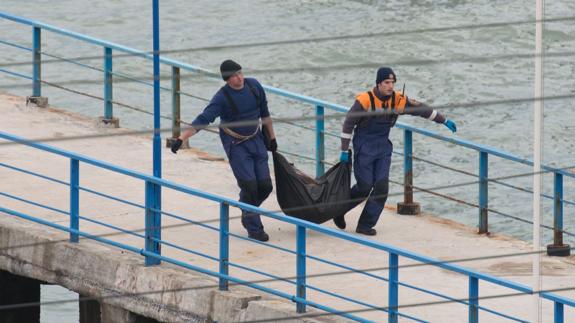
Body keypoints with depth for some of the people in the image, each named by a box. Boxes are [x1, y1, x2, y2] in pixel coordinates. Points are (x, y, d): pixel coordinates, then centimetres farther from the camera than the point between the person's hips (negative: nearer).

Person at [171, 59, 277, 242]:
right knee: (249, 185, -12)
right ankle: (254, 229, 1)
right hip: (235, 144, -5)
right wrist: (182, 138, -33)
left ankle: (248, 213, 29)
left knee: (265, 186, 2)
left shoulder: (254, 86, -4)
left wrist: (271, 138, 18)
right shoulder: (222, 97, -19)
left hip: (256, 140, 5)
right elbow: (203, 120, -23)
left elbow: (264, 113, 11)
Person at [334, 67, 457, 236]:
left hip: (383, 148, 5)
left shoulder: (398, 100, -3)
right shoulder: (365, 100, -16)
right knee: (364, 187, -6)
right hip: (364, 148, -5)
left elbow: (420, 109, 8)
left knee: (382, 187, -6)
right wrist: (344, 151, -9)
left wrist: (444, 121, 12)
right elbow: (348, 124, -10)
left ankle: (365, 225, 3)